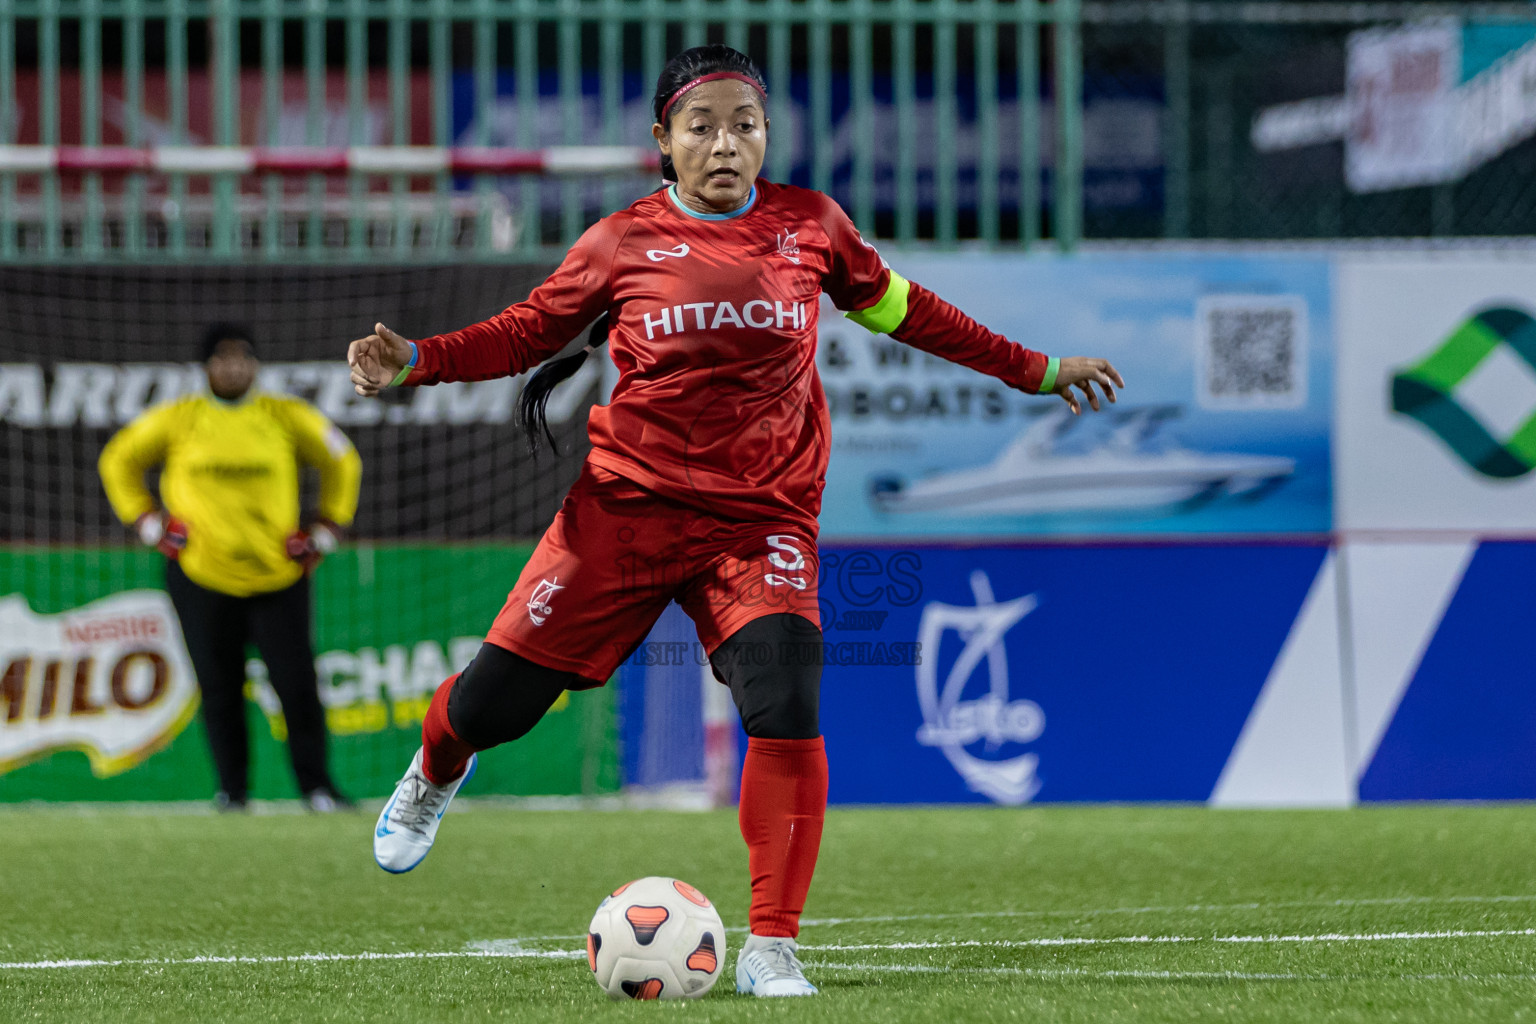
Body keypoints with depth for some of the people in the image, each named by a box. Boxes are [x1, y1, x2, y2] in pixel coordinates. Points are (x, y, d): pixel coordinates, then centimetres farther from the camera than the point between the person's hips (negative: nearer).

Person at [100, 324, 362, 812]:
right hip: (201, 579, 0)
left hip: (279, 576, 0)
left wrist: (325, 532, 10)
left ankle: (316, 786, 3)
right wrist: (149, 524, 6)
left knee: (297, 684, -7)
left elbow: (343, 462, 17)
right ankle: (232, 790, 10)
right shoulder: (177, 420, 2)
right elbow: (119, 461, 15)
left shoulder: (287, 417, 3)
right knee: (219, 690, -1)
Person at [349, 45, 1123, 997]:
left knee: (786, 706, -23)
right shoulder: (622, 242, -1)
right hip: (629, 502, 0)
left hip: (763, 519, 0)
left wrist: (1033, 370, 23)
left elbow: (898, 307, 19)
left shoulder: (810, 224, 3)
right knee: (496, 696, 1)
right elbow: (529, 329, 10)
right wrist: (416, 361, -6)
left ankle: (772, 950, -11)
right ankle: (435, 775, 41)